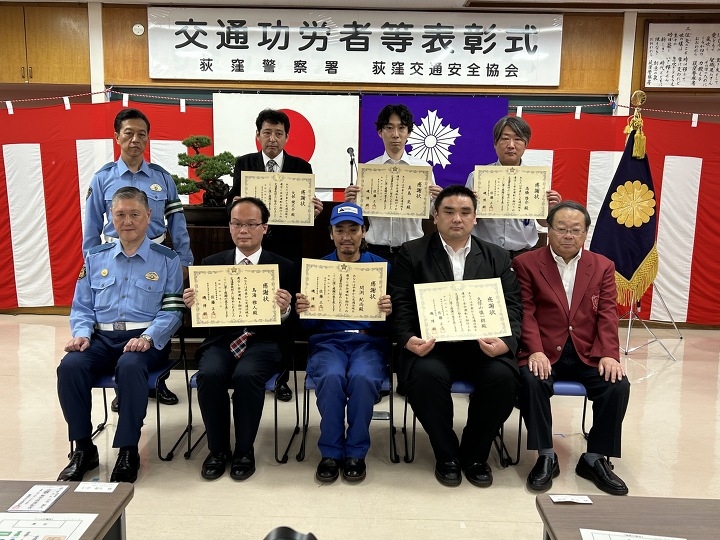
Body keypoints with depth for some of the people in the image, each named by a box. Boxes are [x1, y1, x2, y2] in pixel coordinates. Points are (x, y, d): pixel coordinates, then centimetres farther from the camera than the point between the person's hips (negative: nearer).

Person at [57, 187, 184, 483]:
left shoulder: (167, 260, 5)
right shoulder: (95, 258, 16)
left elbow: (172, 311, -2)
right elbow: (81, 307, 15)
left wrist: (147, 337, -19)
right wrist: (82, 333, -6)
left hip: (146, 338, -3)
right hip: (101, 336, 4)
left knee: (130, 366, -35)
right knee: (70, 366, -26)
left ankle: (128, 451, -19)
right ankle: (83, 448, -8)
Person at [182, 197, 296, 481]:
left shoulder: (284, 267, 5)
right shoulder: (211, 263, 11)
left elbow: (289, 322, 1)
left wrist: (285, 310, -21)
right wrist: (192, 304, -14)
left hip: (263, 341, -2)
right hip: (221, 339, 2)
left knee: (246, 376, -32)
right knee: (209, 374, -29)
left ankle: (244, 450, -7)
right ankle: (217, 448, -4)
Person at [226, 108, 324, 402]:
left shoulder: (301, 167, 4)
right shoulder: (243, 163, 6)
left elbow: (307, 207, 2)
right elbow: (232, 202, 3)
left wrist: (315, 211, -20)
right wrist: (234, 205, -20)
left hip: (287, 250, 0)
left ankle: (281, 377, 18)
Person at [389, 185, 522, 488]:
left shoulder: (497, 257, 13)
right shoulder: (412, 253, 7)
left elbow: (512, 307, 5)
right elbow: (400, 304, 0)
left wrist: (506, 342, -16)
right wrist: (408, 339, -19)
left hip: (481, 345, 2)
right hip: (432, 345, -2)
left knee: (503, 376, -28)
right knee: (426, 375, -33)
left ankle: (474, 454, 0)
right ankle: (446, 455, -4)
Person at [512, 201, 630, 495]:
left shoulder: (603, 266, 11)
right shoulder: (526, 263, 2)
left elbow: (607, 314, 2)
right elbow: (526, 313, -6)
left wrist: (609, 355, -13)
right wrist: (535, 351, -20)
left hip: (588, 353, 3)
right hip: (544, 352, -2)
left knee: (618, 385, -22)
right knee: (531, 381, -32)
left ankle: (595, 458, -3)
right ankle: (546, 457, -13)